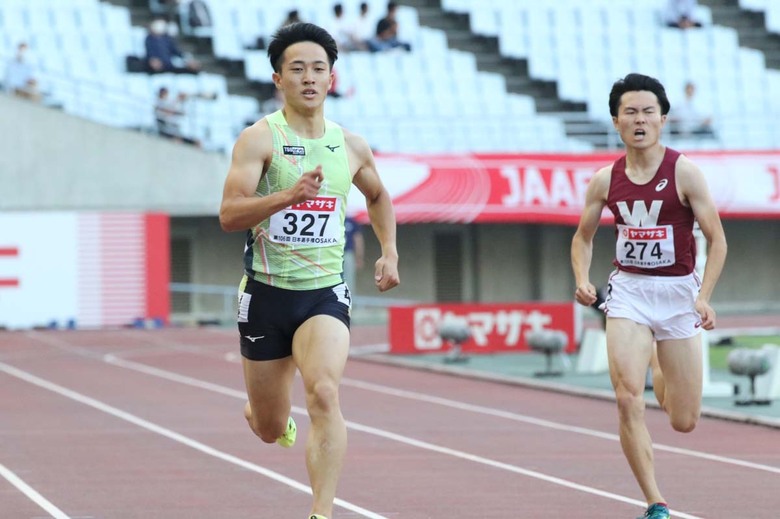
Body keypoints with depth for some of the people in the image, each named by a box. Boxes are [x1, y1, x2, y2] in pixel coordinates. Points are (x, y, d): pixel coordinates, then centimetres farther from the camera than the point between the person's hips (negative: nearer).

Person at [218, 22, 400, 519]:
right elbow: (229, 215, -19)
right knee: (270, 430, 11)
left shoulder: (352, 146, 6)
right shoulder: (260, 138, -8)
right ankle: (272, 414, 50)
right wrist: (290, 195, -32)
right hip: (268, 291, -1)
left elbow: (378, 196, 27)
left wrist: (390, 252, 14)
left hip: (325, 293, 1)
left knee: (324, 393, -26)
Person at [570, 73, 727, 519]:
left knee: (684, 422, 4)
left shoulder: (685, 172, -10)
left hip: (678, 292, -1)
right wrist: (583, 280, -5)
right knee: (629, 400, -17)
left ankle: (664, 378, 42)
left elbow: (717, 239, -8)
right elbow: (583, 237, 14)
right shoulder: (605, 181, -1)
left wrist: (704, 296, -20)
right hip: (628, 290, 2)